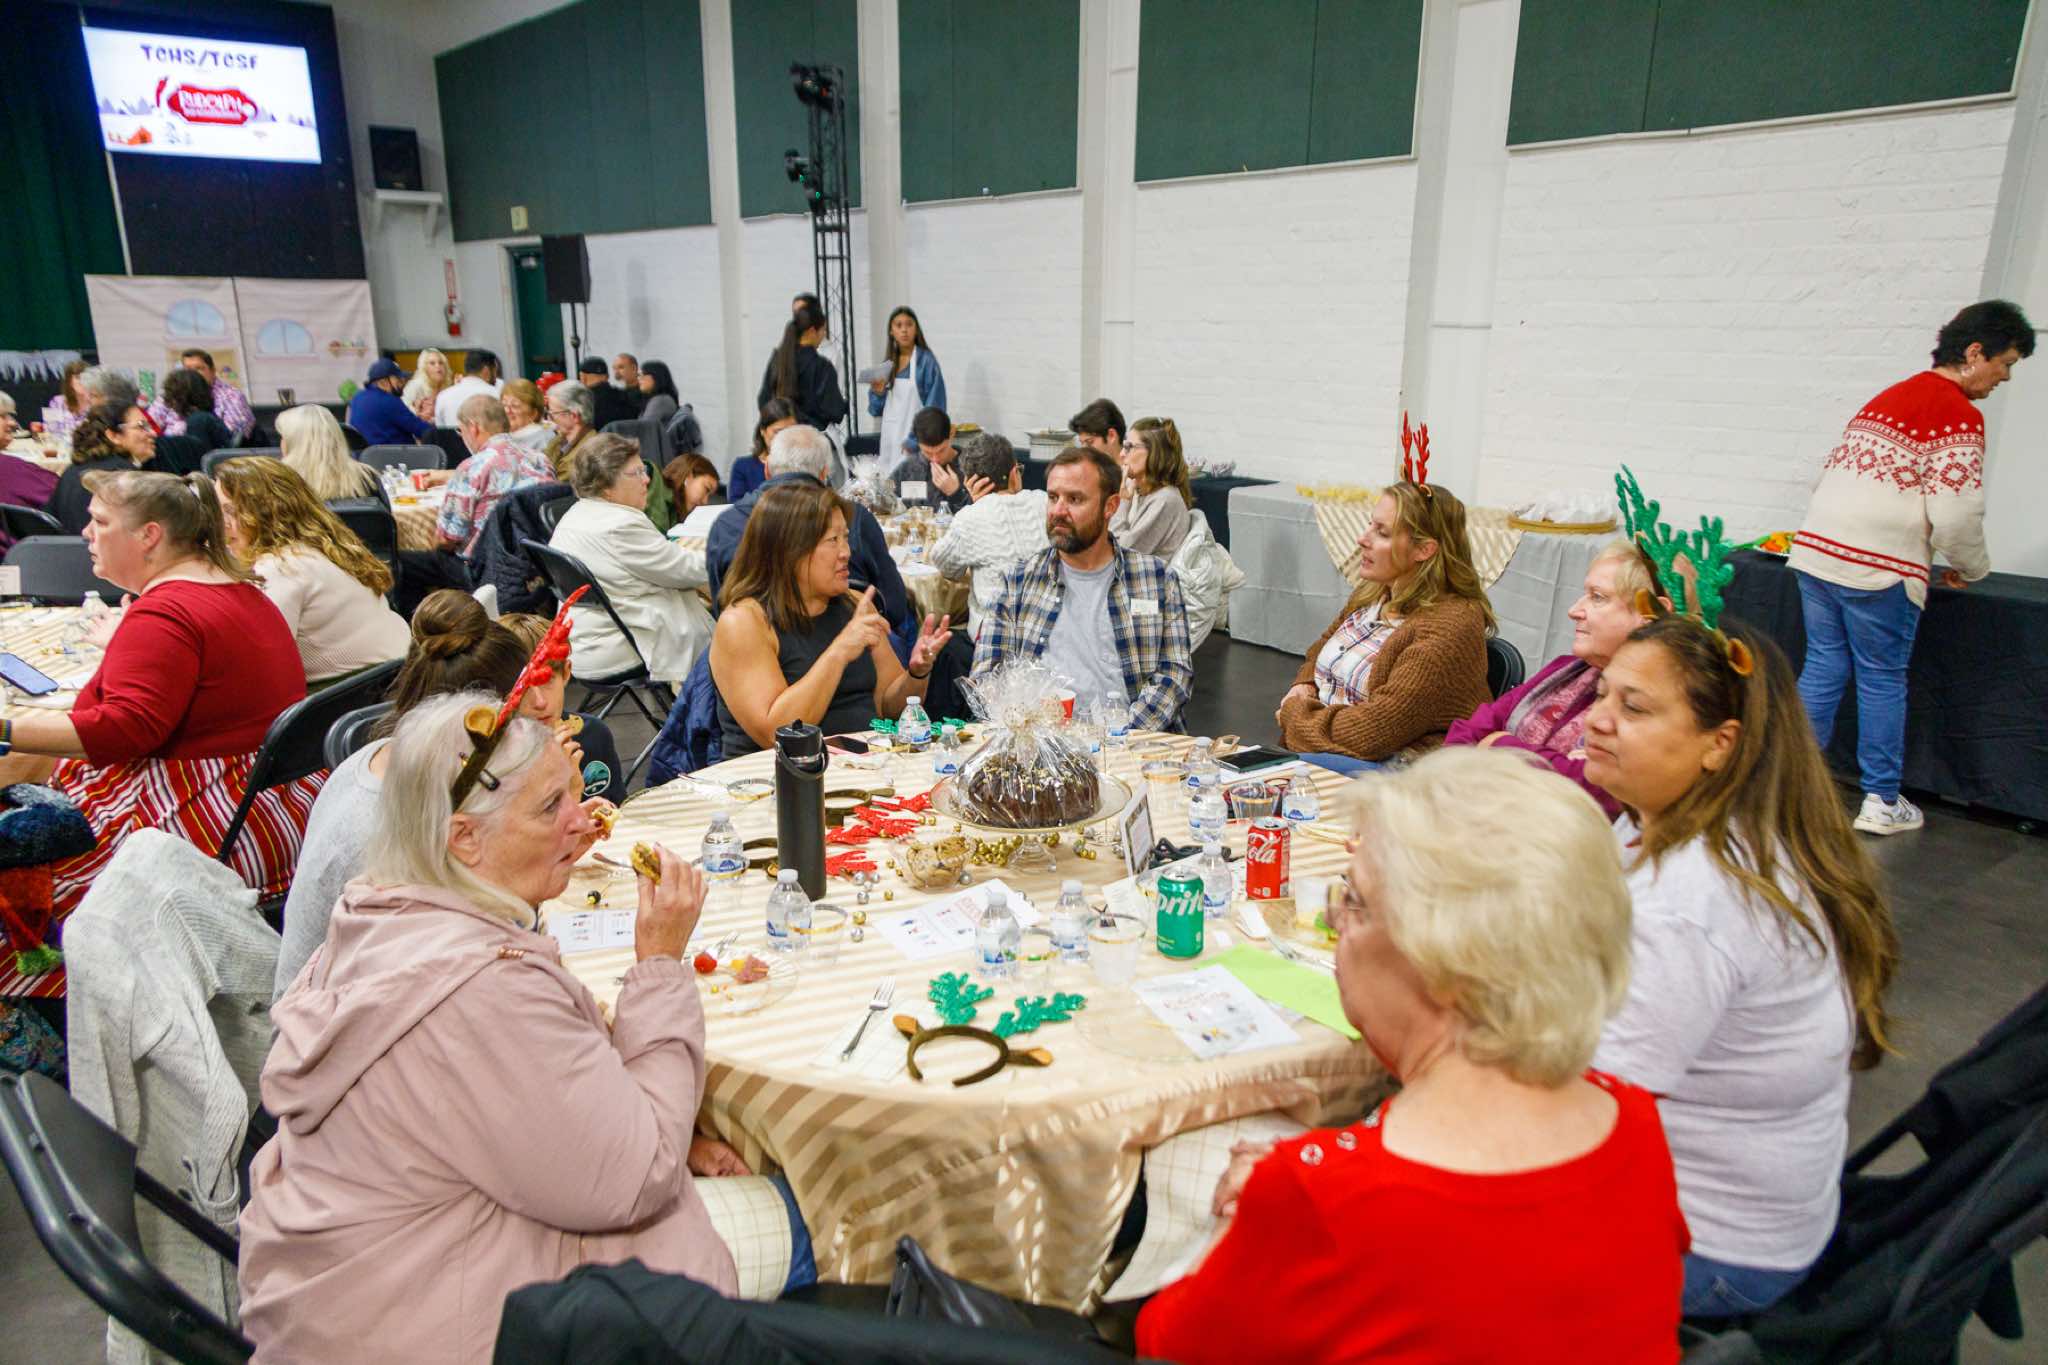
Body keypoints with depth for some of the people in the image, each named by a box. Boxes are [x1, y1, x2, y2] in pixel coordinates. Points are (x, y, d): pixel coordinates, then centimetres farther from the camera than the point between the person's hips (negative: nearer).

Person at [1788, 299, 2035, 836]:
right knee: (1882, 681, 4)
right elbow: (1956, 514, -12)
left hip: (1816, 548, 7)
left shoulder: (1887, 397, 18)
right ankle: (1881, 803, 14)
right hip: (1880, 568, -7)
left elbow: (1826, 477, 20)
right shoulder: (1959, 415, -7)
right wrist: (1970, 569, 6)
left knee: (1823, 666, 13)